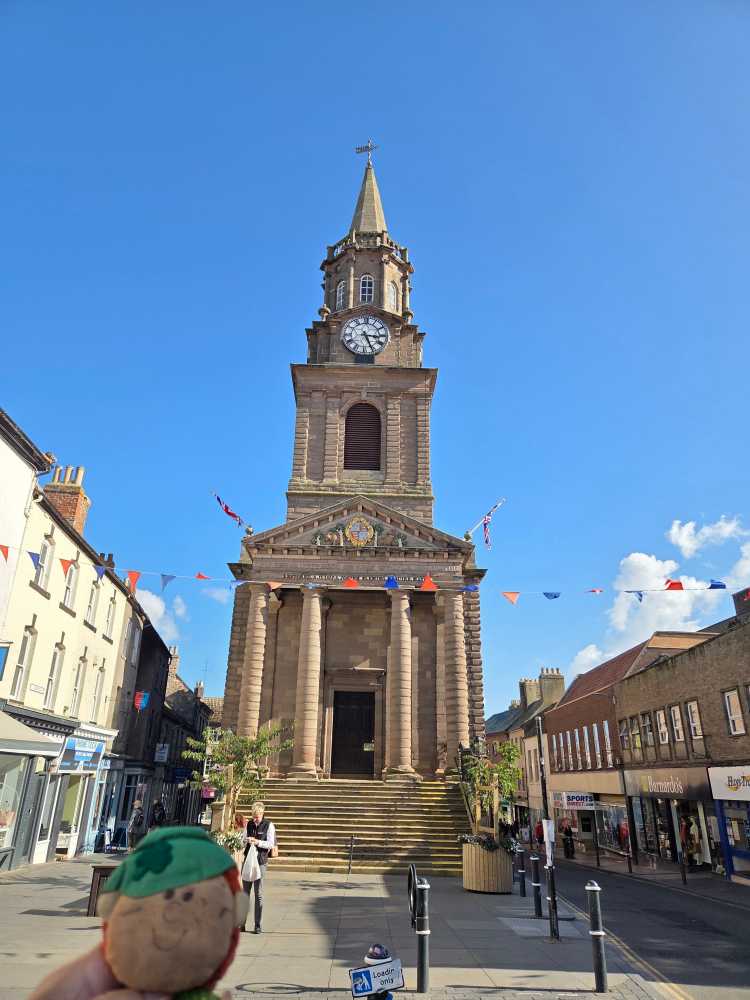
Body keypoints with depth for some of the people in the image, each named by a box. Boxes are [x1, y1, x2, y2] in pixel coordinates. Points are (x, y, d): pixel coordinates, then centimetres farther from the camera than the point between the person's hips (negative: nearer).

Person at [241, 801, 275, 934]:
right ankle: (242, 923, 15)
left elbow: (271, 844, -8)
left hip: (261, 861, -4)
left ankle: (257, 925, 9)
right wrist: (245, 841, -10)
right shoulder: (249, 825, 8)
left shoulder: (269, 826, -4)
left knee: (258, 893, 1)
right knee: (245, 891, 6)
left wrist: (258, 842, -23)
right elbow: (242, 842, 13)